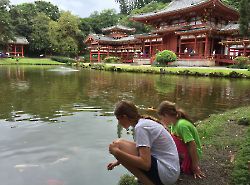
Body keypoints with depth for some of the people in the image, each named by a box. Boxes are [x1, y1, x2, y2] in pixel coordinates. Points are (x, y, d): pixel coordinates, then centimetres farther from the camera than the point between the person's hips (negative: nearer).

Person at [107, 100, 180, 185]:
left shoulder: (140, 127, -16)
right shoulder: (146, 122, 12)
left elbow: (146, 164, -24)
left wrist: (117, 152, -19)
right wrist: (119, 161, 29)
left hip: (166, 173, -10)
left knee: (119, 145, -15)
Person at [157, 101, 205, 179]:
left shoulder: (181, 124, -24)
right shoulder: (174, 124, 3)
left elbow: (193, 146, -24)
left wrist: (195, 168, -20)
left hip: (192, 155, -9)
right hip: (183, 154, 9)